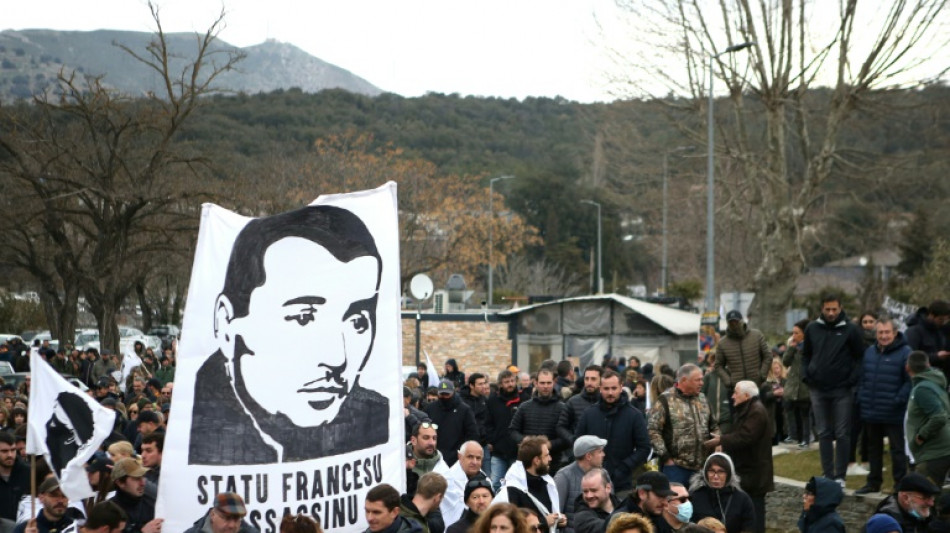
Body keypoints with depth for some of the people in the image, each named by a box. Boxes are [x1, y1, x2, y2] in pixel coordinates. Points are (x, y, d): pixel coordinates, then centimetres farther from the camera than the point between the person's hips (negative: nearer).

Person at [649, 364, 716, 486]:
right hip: (675, 466, -6)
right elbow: (652, 431, -9)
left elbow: (713, 427, 25)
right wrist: (665, 457, -11)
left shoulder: (702, 399, 14)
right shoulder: (666, 400, -6)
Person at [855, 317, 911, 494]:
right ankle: (874, 481, 28)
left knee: (898, 450, 0)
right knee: (874, 448, 17)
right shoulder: (869, 352, 10)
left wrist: (899, 400, -19)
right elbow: (862, 378, 16)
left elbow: (910, 380, -14)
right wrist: (861, 398, 7)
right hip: (871, 413, 7)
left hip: (894, 415, -6)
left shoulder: (904, 352, -10)